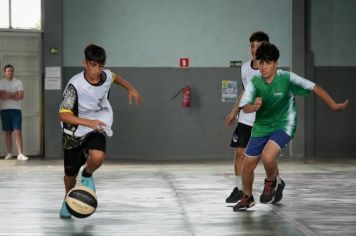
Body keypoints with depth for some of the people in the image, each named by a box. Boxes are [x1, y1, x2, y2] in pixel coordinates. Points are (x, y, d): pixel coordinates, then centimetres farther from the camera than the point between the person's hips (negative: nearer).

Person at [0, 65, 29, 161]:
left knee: (18, 132, -9)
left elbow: (21, 96, -7)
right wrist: (14, 94, -8)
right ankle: (9, 153, 12)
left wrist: (8, 96, -8)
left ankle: (20, 154, -17)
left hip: (16, 109, -1)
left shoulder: (18, 82, 5)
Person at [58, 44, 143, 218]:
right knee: (70, 173, 11)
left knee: (97, 157, -30)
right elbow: (63, 114, -32)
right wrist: (89, 122, -44)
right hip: (74, 132, -2)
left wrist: (130, 88, 4)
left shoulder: (106, 75, -12)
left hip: (97, 128, 2)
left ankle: (87, 176, 6)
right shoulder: (75, 85, -27)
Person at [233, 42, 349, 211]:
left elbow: (314, 88, -13)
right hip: (261, 126, 4)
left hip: (283, 125, -4)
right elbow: (245, 107, -17)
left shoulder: (287, 78, -19)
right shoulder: (255, 82, -11)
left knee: (268, 156, -28)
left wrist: (334, 106, -11)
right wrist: (253, 107, -41)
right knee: (248, 164, 5)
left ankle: (271, 182, 6)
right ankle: (246, 197, 33)